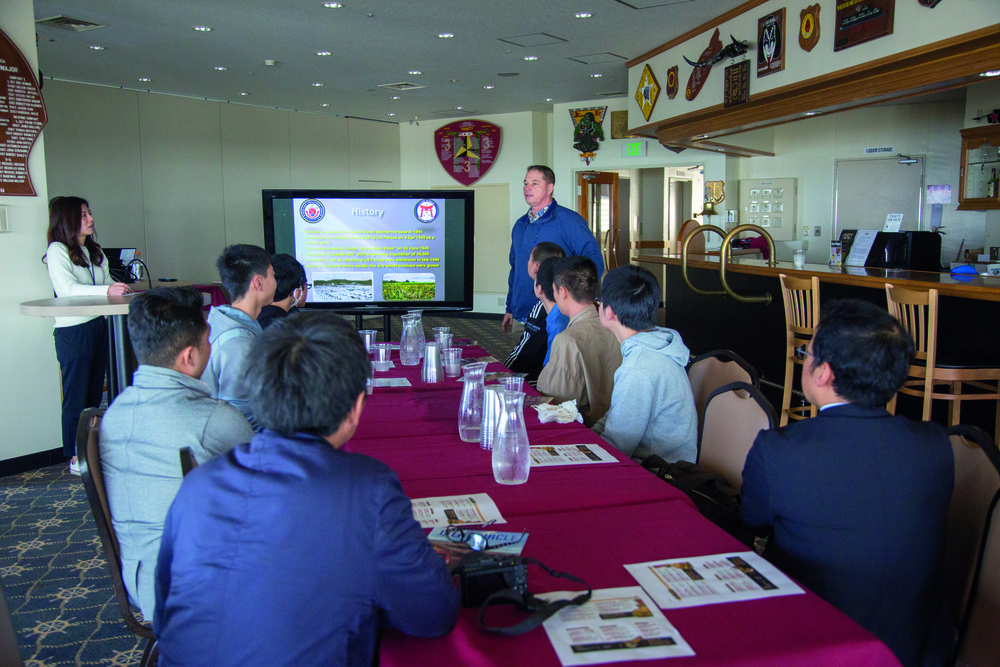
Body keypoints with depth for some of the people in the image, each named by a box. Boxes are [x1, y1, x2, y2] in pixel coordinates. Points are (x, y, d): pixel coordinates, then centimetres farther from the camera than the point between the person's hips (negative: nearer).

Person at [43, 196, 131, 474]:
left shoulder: (94, 251, 15)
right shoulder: (57, 250, -8)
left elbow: (107, 282, 15)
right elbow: (67, 288, -21)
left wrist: (120, 288, -7)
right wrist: (107, 290, -32)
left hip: (99, 326, 7)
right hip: (73, 331, -7)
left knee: (95, 392, 12)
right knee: (76, 396, -2)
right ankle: (76, 458, 6)